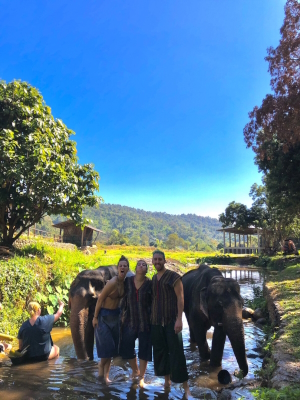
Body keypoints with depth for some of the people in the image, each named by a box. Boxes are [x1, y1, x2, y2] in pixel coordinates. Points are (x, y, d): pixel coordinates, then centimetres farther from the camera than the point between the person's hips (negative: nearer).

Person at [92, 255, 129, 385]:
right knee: (106, 346, -3)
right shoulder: (112, 282, -26)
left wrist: (120, 312, 10)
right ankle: (101, 368, 26)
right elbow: (100, 299, -20)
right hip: (105, 315, -7)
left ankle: (106, 375, 25)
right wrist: (95, 317, -15)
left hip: (116, 315, 7)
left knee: (112, 347, 12)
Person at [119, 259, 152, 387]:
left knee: (144, 349, 7)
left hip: (145, 321, -2)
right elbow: (124, 299, 6)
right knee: (126, 347, 9)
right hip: (130, 320, 3)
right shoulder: (128, 281, -1)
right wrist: (123, 314, 6)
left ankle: (141, 377, 27)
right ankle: (135, 370, 36)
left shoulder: (150, 283, -7)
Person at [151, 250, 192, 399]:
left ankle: (186, 387, 5)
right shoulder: (153, 279, 10)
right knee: (160, 351, 11)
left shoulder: (173, 276, -8)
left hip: (171, 320, -6)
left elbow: (180, 298, -11)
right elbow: (153, 298, 14)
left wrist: (179, 319, -18)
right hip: (156, 321, 6)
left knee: (176, 352, -4)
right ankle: (167, 380, 27)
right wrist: (151, 317, 8)